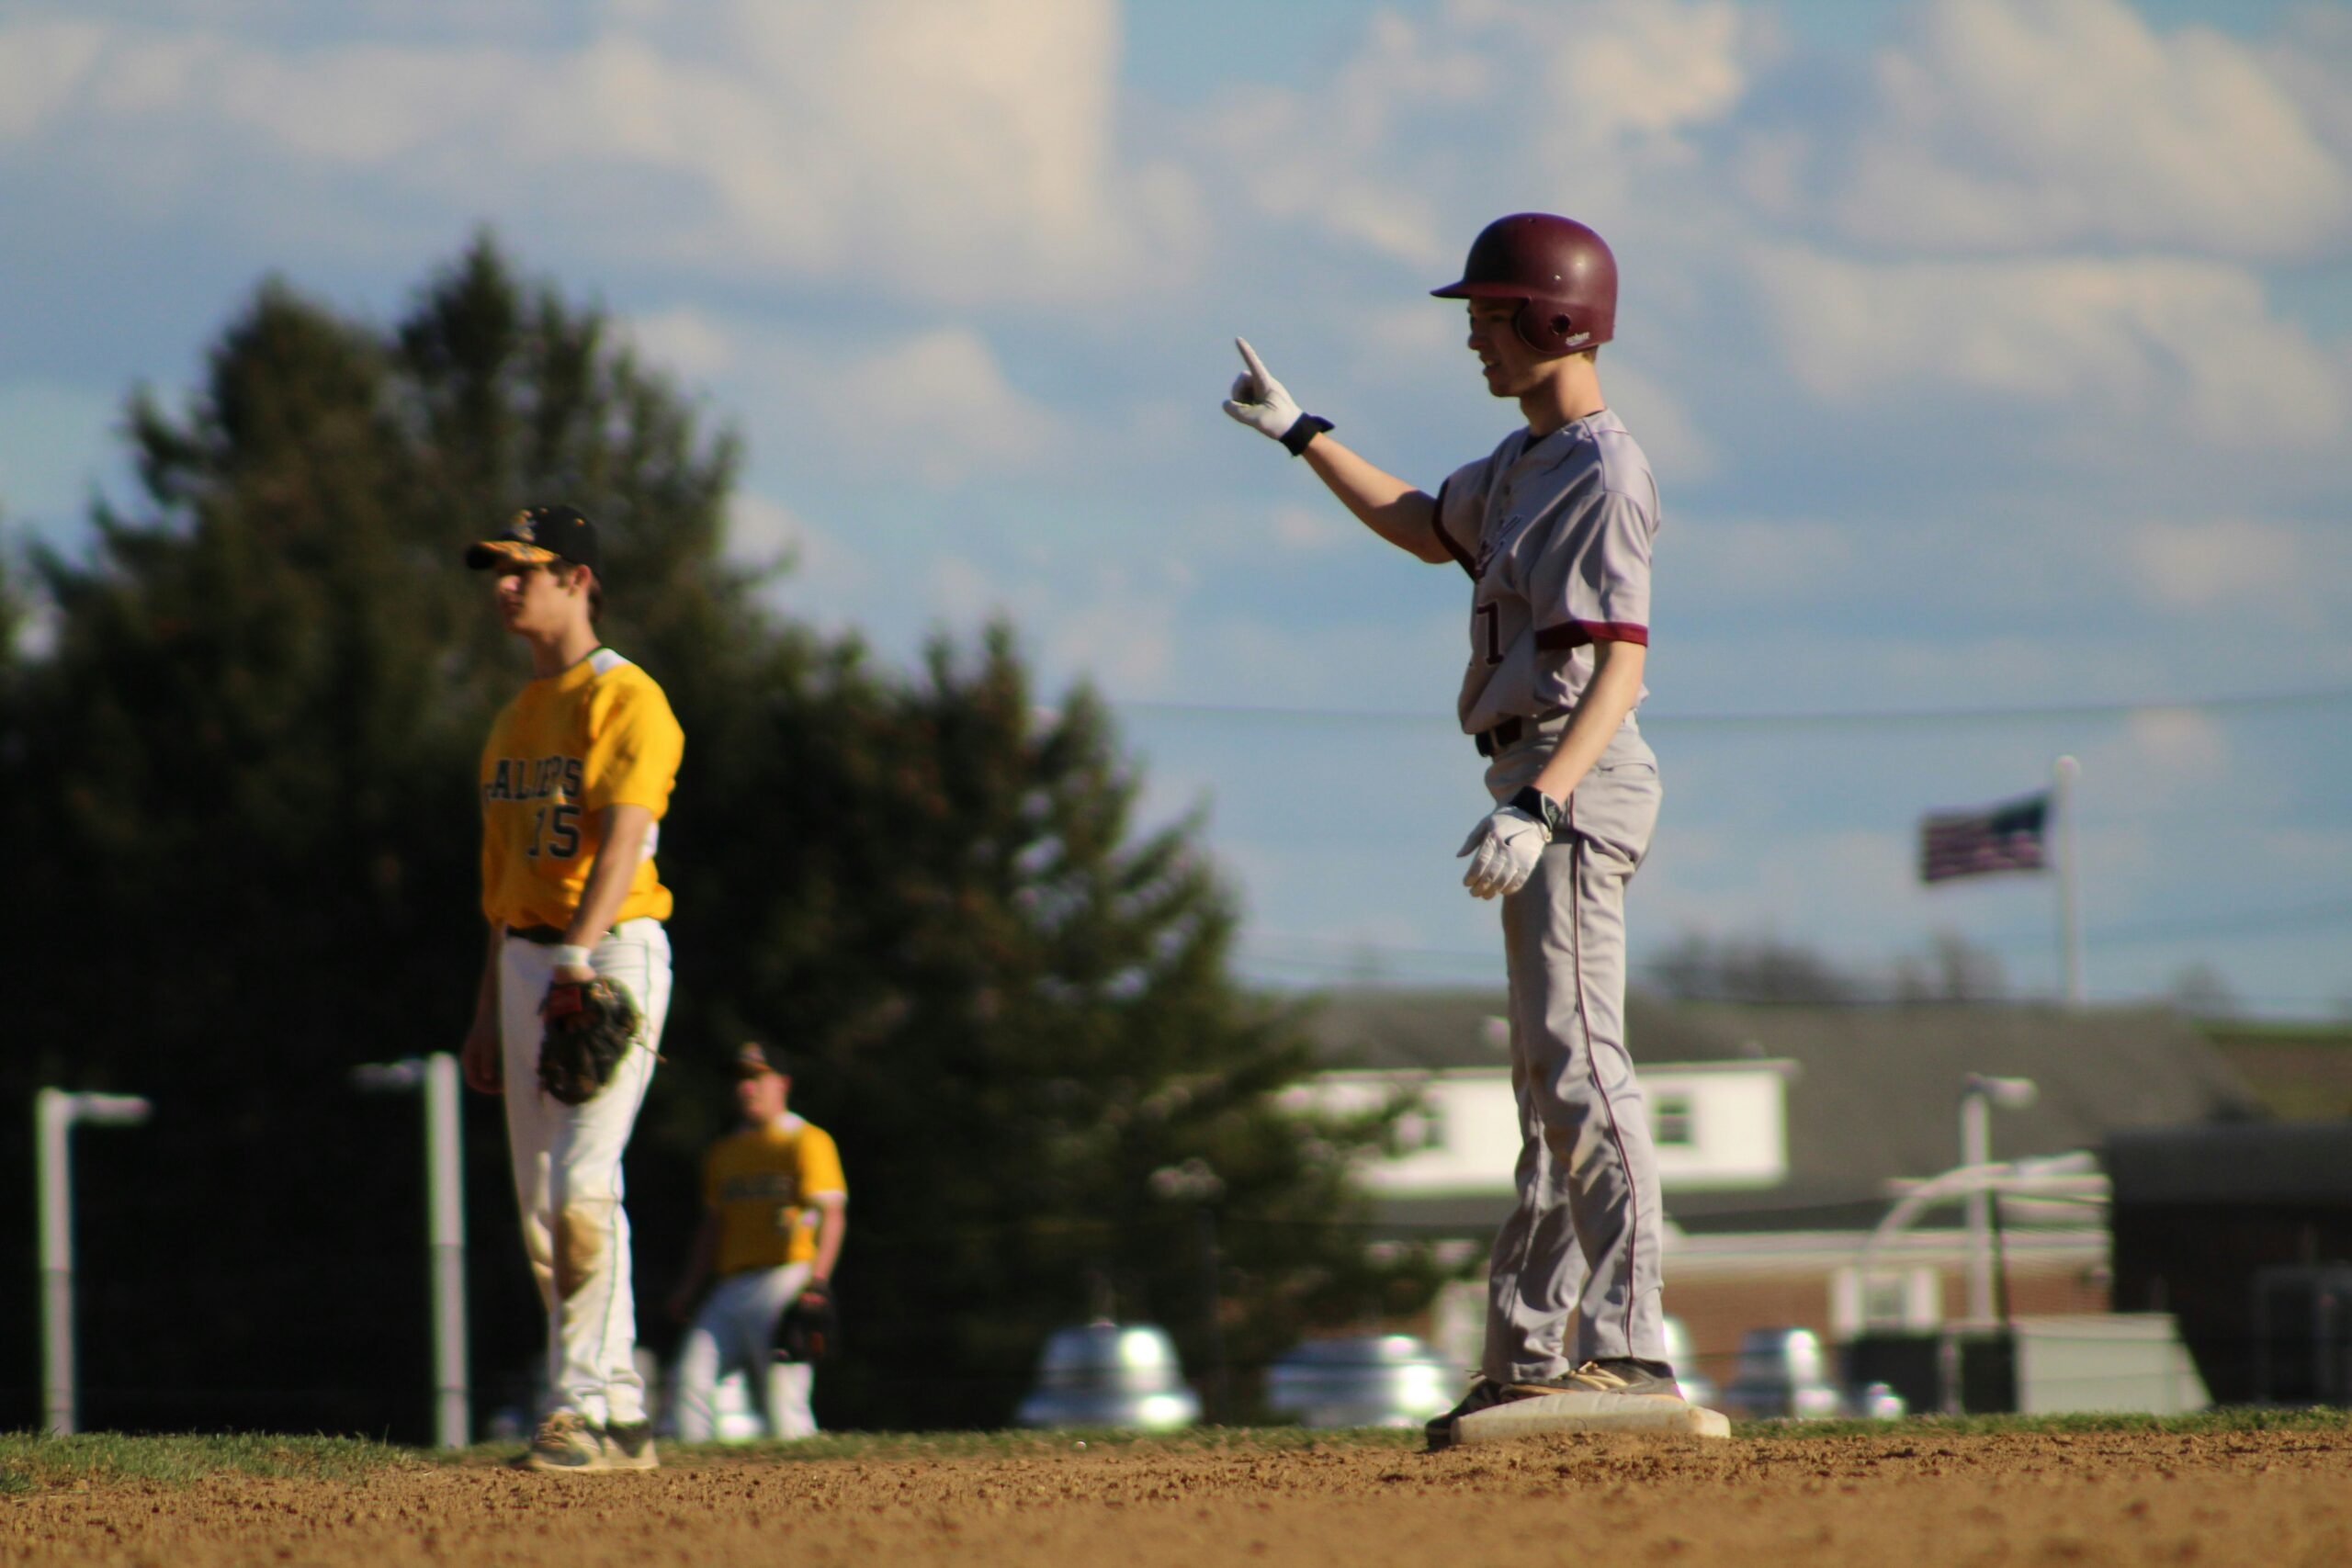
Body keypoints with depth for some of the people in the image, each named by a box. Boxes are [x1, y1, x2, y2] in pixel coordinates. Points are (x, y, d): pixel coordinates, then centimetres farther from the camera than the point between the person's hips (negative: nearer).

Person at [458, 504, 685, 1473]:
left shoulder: (624, 700, -7)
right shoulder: (516, 719, 20)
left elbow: (622, 844, -21)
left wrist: (576, 959, -33)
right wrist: (489, 1014, 19)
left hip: (611, 956, -9)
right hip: (527, 963, 9)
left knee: (583, 1185, -17)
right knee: (539, 1205, 6)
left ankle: (583, 1408, -19)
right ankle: (623, 1418, 10)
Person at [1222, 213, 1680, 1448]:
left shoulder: (1602, 476, -14)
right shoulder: (1526, 462, 16)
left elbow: (1619, 663, -23)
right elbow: (1427, 530, 35)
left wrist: (1538, 807, -33)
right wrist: (1299, 435, 33)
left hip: (1578, 784, -11)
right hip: (1540, 787, 11)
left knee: (1577, 1066, -17)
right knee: (1549, 1077, 12)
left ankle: (1628, 1352, -23)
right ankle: (1527, 1359, 16)